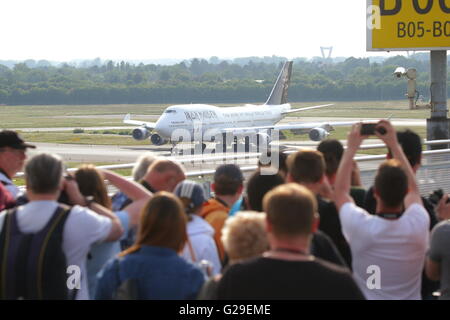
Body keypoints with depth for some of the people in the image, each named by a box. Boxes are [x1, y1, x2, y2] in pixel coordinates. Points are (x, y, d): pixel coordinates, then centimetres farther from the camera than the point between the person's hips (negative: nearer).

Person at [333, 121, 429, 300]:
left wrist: (351, 148, 1)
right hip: (410, 297, 2)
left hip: (367, 297, -2)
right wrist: (394, 144, 5)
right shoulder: (418, 225, -19)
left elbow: (340, 191, -6)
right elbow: (413, 188, 2)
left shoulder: (361, 227, -25)